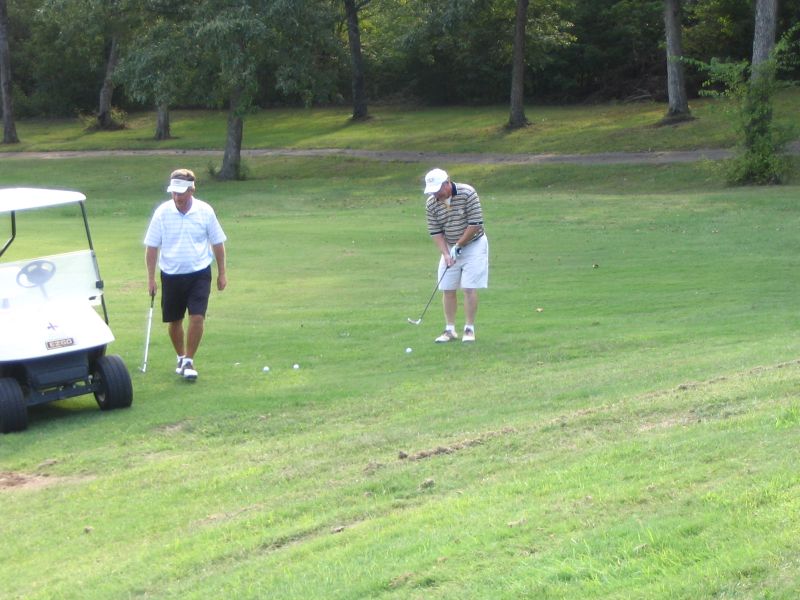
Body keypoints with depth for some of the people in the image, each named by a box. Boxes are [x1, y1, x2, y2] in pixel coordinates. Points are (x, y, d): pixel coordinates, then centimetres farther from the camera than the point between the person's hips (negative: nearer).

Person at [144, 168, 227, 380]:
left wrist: (222, 274, 7)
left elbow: (217, 243, 5)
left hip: (199, 273, -1)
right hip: (171, 274, 1)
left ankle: (189, 361, -2)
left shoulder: (205, 211, -5)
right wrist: (151, 278, -2)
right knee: (173, 321, 9)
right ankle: (181, 357, 31)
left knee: (197, 317, -14)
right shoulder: (162, 212, -6)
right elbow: (151, 247, 0)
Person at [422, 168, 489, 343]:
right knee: (447, 289, 2)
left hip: (473, 244, -4)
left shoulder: (467, 193, -20)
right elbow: (435, 232, -3)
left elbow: (475, 224, -19)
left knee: (469, 288, -9)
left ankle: (469, 329, -1)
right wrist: (446, 253, -15)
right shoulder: (431, 203, -8)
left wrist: (458, 246, -16)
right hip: (449, 248, 4)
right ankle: (450, 329, 10)